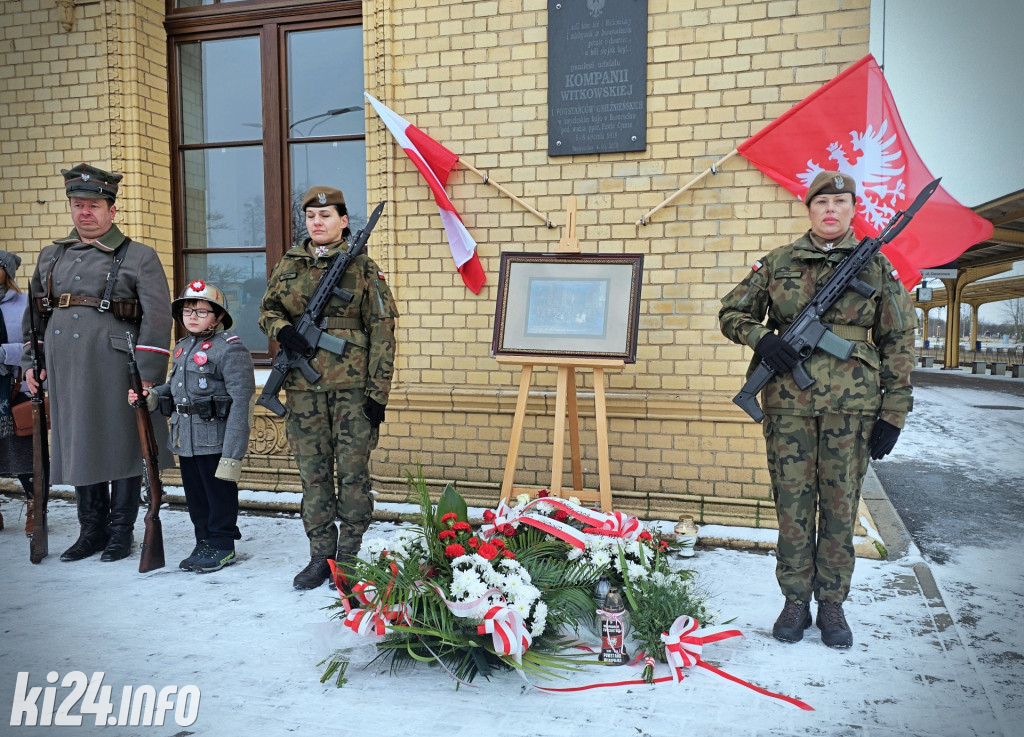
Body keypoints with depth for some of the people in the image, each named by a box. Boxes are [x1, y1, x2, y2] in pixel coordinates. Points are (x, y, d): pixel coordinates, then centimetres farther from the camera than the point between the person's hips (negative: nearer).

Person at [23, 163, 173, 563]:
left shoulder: (139, 258, -2)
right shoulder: (51, 256, 15)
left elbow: (158, 317, -8)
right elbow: (34, 312, 23)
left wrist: (148, 375, -14)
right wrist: (32, 362, 15)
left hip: (116, 373, -5)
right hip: (65, 373, 5)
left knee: (121, 447, 3)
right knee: (77, 448, 11)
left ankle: (121, 532, 16)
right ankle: (92, 530, 24)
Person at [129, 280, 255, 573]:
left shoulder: (231, 349, -15)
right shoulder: (182, 347, 13)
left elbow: (241, 401, -20)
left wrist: (232, 453, -23)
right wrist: (151, 396, 0)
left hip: (215, 440, -8)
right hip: (185, 439, 8)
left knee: (219, 493, 5)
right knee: (194, 494, 18)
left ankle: (223, 546, 20)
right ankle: (204, 543, 32)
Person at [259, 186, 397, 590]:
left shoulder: (363, 266, -1)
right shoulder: (289, 265, 10)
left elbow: (382, 333, -3)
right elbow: (267, 309, 21)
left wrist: (378, 391, -8)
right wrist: (282, 330, -5)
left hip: (352, 383, -3)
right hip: (303, 385, 4)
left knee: (353, 469, 1)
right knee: (312, 470, 8)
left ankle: (349, 557, 15)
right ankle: (320, 556, 20)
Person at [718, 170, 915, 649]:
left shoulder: (876, 266, 7)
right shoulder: (777, 263, 7)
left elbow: (898, 341, 7)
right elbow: (731, 313, 12)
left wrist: (893, 412, 2)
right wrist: (761, 338, -10)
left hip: (852, 403, 0)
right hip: (788, 400, 0)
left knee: (841, 505, 6)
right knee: (792, 503, 5)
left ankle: (832, 604, 21)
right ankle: (796, 602, 20)